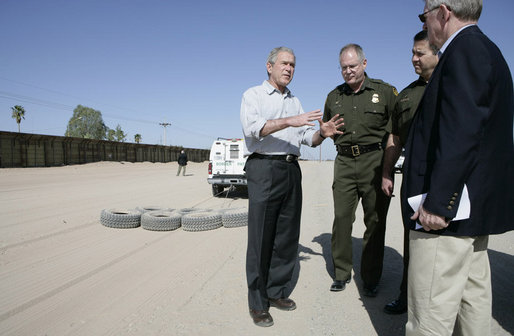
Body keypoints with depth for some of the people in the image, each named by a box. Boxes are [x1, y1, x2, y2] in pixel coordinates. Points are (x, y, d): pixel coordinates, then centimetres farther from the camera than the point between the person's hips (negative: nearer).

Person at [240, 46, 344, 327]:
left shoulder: (294, 102, 23)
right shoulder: (253, 95, 6)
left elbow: (307, 139, 16)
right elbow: (253, 127, -13)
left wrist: (322, 133, -5)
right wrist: (289, 121, -23)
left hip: (291, 169, 6)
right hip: (264, 168, -6)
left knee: (287, 236, 8)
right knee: (261, 238, -3)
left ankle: (277, 292, 23)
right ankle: (257, 303, 9)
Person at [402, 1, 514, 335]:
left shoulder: (465, 48, -11)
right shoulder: (486, 49, 21)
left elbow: (461, 130, -23)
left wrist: (437, 202, -23)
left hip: (448, 209, -11)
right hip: (478, 205, 11)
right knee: (472, 303, 20)